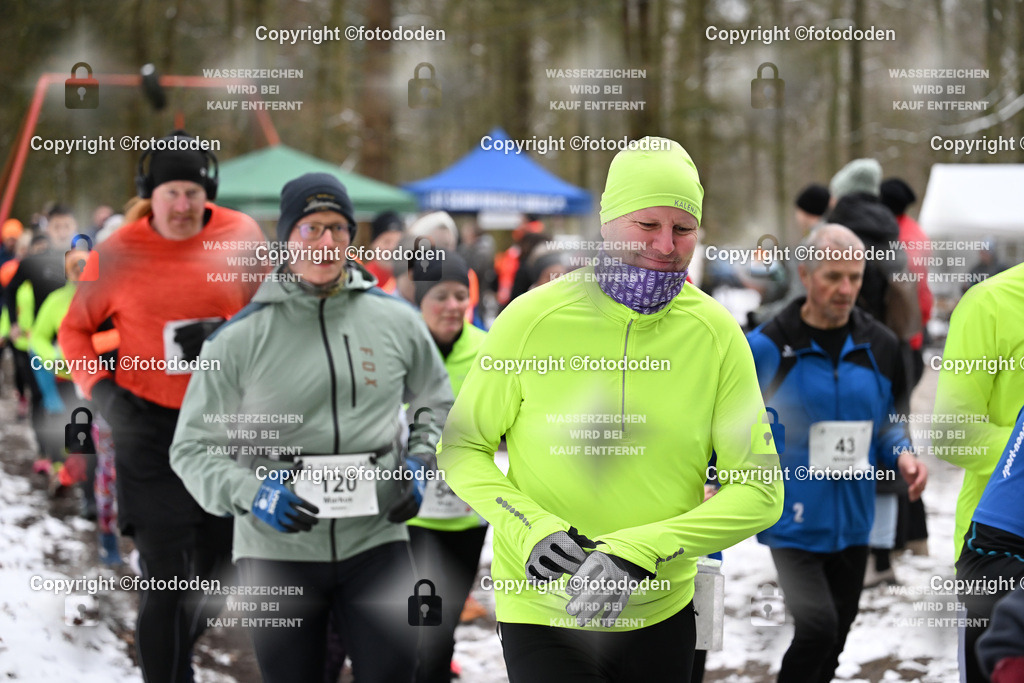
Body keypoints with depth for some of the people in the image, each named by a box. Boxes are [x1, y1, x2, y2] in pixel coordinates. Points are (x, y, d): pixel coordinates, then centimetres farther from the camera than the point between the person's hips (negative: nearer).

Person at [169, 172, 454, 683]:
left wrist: (419, 463, 4)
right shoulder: (242, 337, -5)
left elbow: (436, 402, 21)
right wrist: (248, 492, -19)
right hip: (276, 549, -1)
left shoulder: (395, 321, 2)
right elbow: (193, 447, -2)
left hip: (375, 540, 1)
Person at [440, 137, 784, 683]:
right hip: (541, 613, -2)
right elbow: (461, 449, -1)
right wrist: (530, 529, -19)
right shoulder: (531, 318, -9)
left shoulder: (717, 334, -6)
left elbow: (759, 490, -8)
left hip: (662, 615, 2)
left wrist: (638, 553, -21)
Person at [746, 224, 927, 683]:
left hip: (852, 519, 5)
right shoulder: (768, 346, -10)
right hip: (793, 519, -5)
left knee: (835, 634, 15)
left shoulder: (879, 345, 3)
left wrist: (902, 455, -4)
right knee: (817, 626, -19)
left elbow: (890, 420, 16)